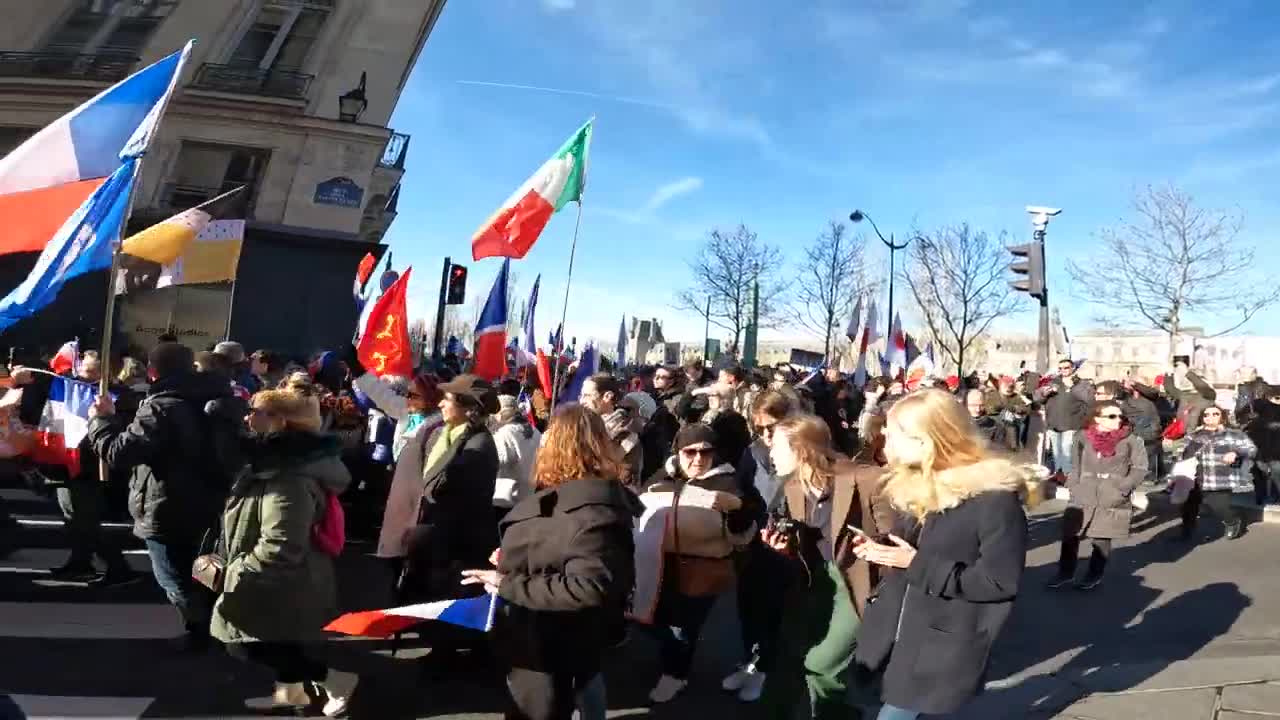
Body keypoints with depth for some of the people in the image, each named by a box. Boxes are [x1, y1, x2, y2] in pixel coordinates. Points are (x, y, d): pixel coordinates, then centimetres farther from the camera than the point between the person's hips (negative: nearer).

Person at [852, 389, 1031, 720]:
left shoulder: (995, 500, -18)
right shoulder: (917, 485, 4)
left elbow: (1000, 583, -18)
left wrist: (917, 564, -21)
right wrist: (879, 550, -6)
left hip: (940, 652, -7)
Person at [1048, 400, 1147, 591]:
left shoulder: (1131, 440, -5)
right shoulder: (1083, 438, 1)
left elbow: (1140, 468, -1)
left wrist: (1123, 488, -10)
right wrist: (1073, 486, 3)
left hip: (1112, 499, -2)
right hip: (1083, 496, 2)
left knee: (1101, 539, 4)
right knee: (1069, 535, 3)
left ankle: (1094, 575, 24)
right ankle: (1066, 573, 19)